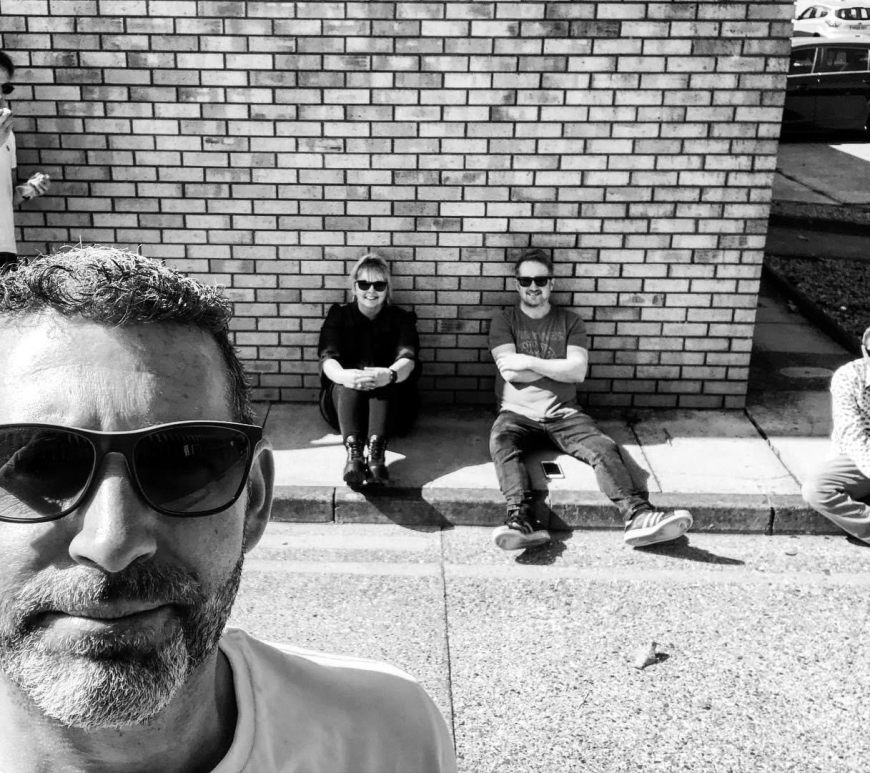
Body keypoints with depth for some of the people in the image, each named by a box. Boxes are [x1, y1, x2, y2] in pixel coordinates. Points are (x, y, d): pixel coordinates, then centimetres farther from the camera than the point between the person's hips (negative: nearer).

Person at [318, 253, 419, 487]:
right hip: (343, 399, 0)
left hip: (391, 401, 0)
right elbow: (328, 358, -9)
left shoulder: (401, 318, 9)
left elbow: (407, 359, -12)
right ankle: (353, 451, -55)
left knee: (381, 378, -32)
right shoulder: (339, 315, 10)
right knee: (352, 377, -32)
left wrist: (389, 374, -38)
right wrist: (344, 376, -35)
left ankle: (376, 451, -55)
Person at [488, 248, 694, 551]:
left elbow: (578, 371, -3)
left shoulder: (569, 321, 12)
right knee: (501, 443, -34)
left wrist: (529, 362, -8)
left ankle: (638, 516, -40)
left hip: (563, 412, 1)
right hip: (517, 413, -1)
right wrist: (558, 367, -4)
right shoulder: (504, 321, 9)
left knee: (603, 447, -25)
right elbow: (510, 372, -6)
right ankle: (522, 519, -50)